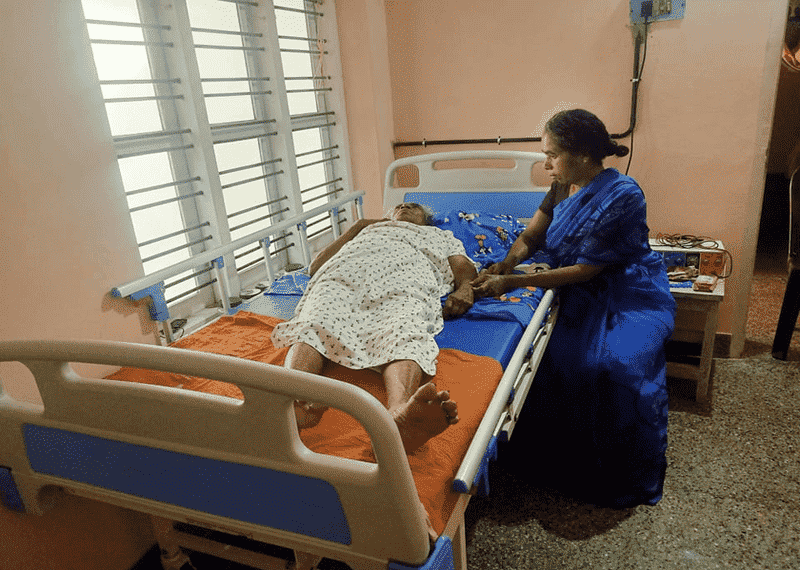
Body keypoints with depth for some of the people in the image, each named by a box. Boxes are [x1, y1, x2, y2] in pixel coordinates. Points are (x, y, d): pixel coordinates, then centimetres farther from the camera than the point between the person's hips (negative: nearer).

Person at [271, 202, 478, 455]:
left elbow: (466, 272, 24)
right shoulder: (367, 230, 47)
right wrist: (357, 226, 35)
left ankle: (400, 415, -69)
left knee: (404, 335, -39)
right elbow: (315, 267, 35)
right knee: (315, 325, -35)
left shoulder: (442, 237, 44)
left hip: (405, 280, -2)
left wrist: (465, 290, -1)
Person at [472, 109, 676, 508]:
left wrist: (514, 282, -24)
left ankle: (627, 483, -4)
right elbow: (529, 237, 8)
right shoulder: (563, 188, 2)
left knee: (616, 366, -29)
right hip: (584, 296, 6)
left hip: (629, 295, -6)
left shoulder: (622, 197, -22)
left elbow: (585, 269, -22)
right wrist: (502, 267, -14)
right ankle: (567, 461, -1)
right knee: (560, 357, -21)